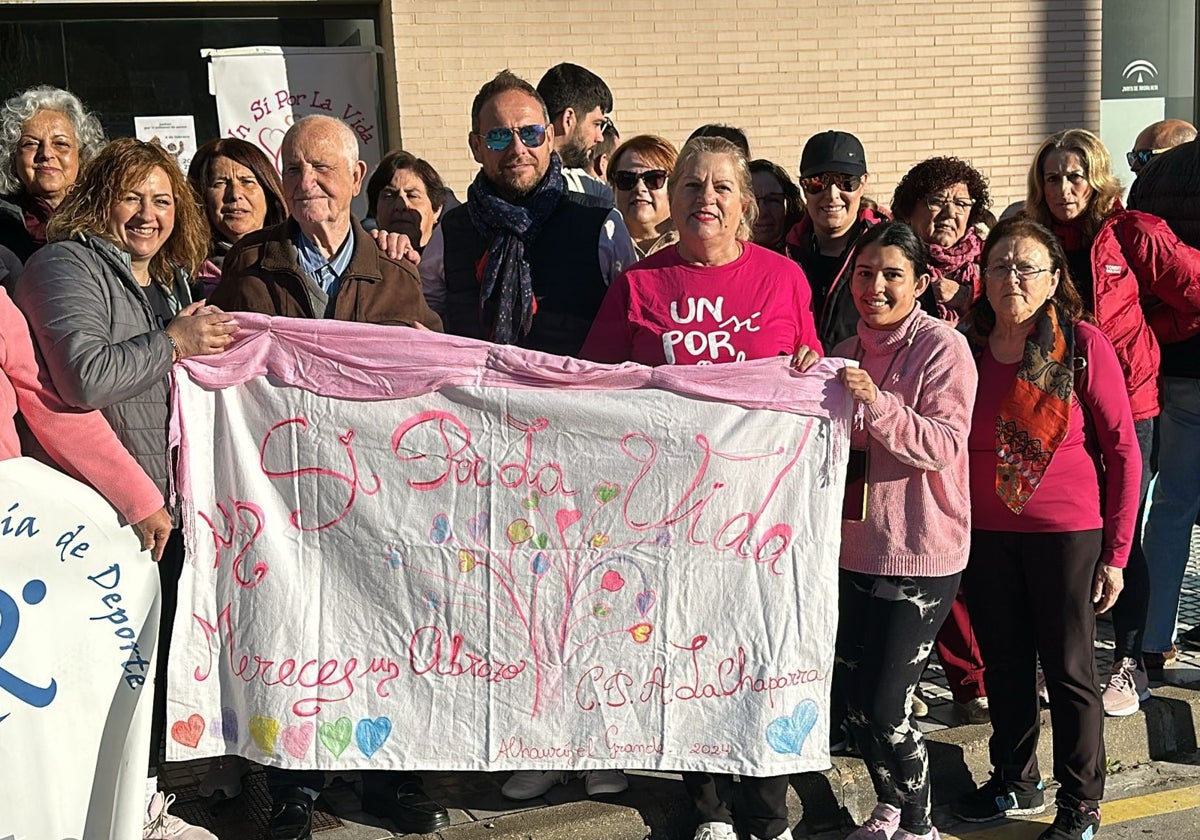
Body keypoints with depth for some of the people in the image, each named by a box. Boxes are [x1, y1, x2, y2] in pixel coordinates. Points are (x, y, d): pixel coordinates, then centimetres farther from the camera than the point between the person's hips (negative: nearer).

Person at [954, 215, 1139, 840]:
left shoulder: (1084, 345, -10)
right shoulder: (967, 347, 1)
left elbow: (1124, 452, -7)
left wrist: (1115, 552, -8)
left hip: (1067, 532, -4)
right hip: (985, 535, 4)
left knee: (1068, 670, 4)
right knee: (1005, 664, 15)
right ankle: (1015, 783, 33)